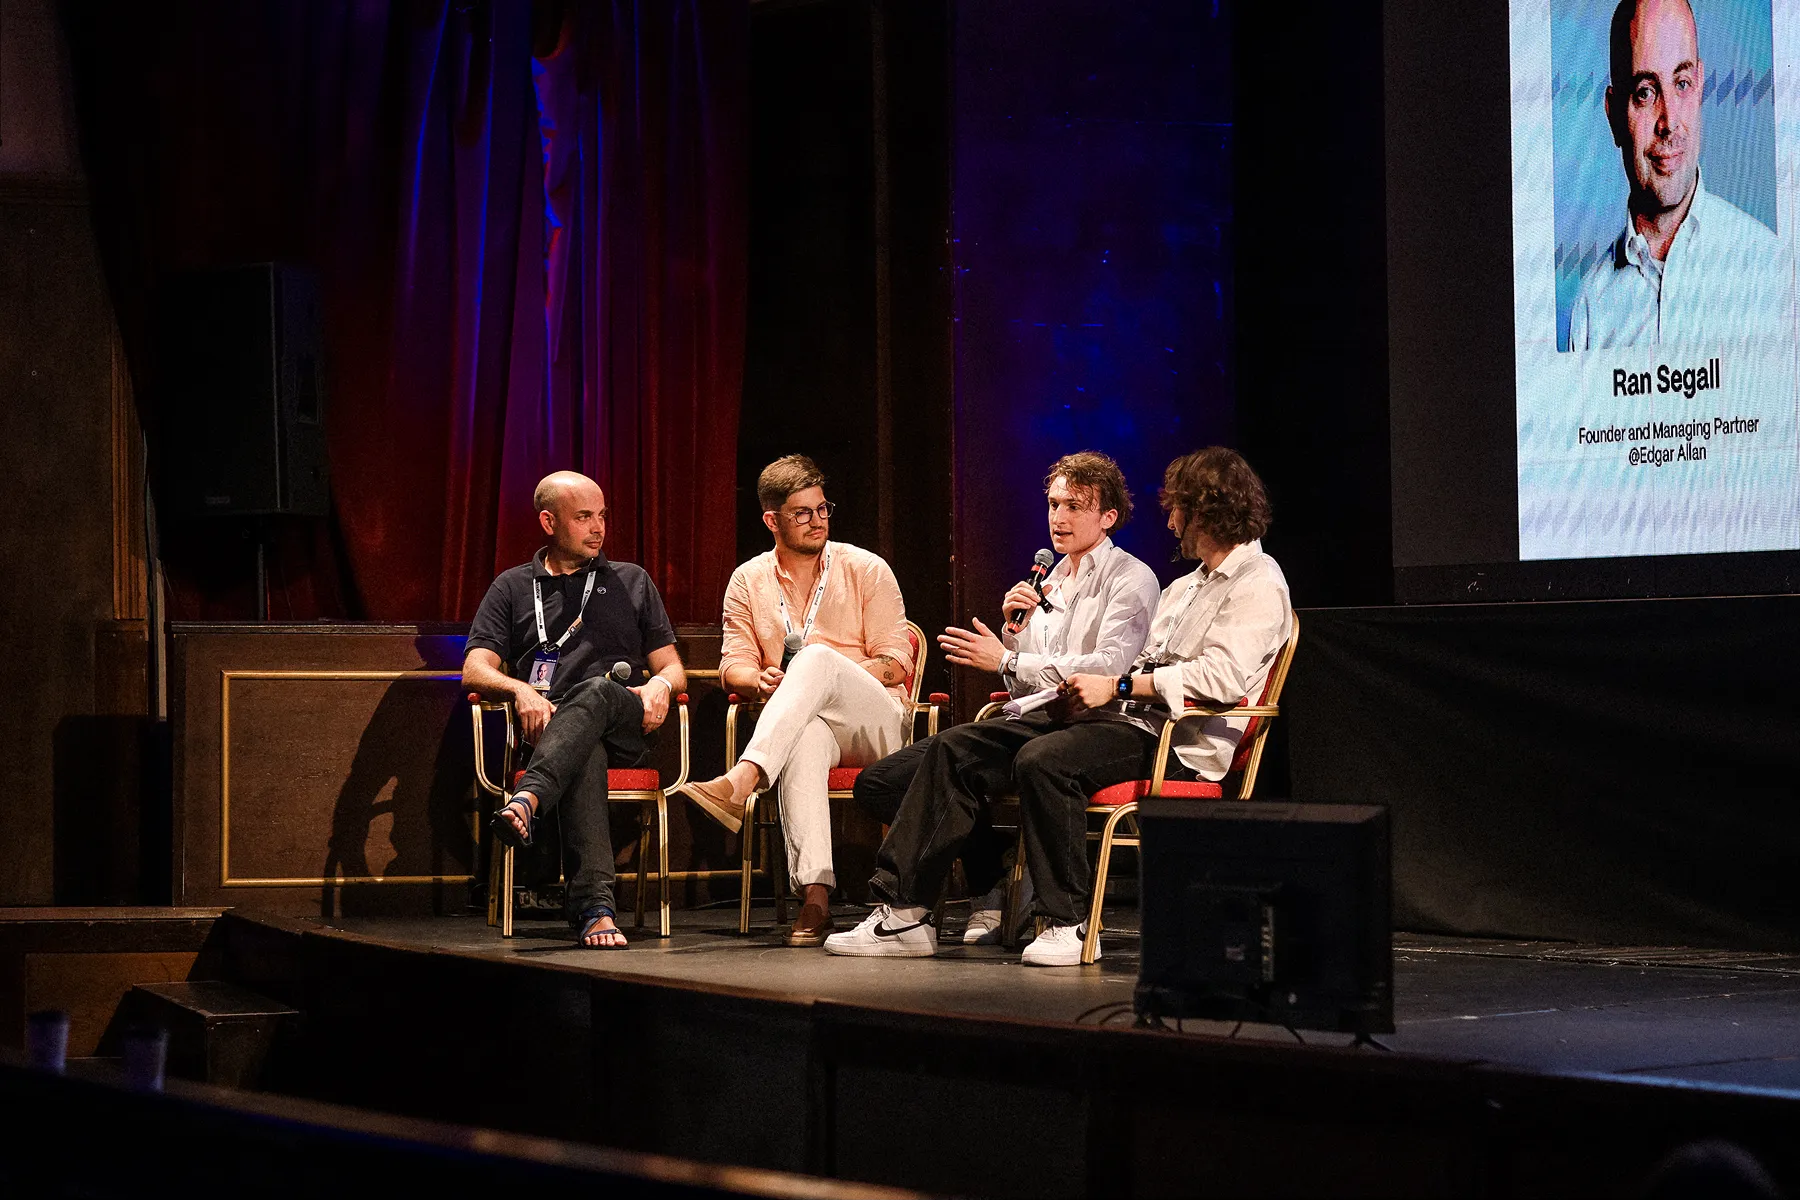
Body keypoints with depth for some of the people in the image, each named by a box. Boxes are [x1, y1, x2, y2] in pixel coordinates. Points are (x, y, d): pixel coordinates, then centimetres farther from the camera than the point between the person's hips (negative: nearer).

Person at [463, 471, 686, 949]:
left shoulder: (632, 582, 28)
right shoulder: (513, 587, 23)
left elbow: (673, 667, 23)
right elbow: (475, 670, 10)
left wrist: (661, 683, -4)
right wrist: (522, 691, -13)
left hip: (624, 728, 1)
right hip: (546, 729, -1)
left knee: (597, 691, -38)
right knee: (585, 756, -40)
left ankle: (527, 801, -62)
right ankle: (595, 906, -58)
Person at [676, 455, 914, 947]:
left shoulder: (866, 570, 7)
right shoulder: (748, 581, 14)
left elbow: (897, 663, 2)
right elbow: (734, 665, 11)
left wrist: (830, 674, -16)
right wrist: (760, 680, -14)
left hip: (877, 724, -1)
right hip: (800, 724, 1)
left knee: (818, 658, -34)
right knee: (805, 739, -39)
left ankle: (742, 780, -54)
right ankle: (815, 893, -51)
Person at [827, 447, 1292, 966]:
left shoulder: (1258, 583, -3)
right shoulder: (1184, 588, 28)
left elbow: (1222, 676, -19)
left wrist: (1117, 685, -15)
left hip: (1179, 739, -9)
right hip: (1126, 716, 9)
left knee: (1043, 760, -35)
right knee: (955, 752, -2)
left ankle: (1070, 924, -24)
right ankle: (901, 912, -5)